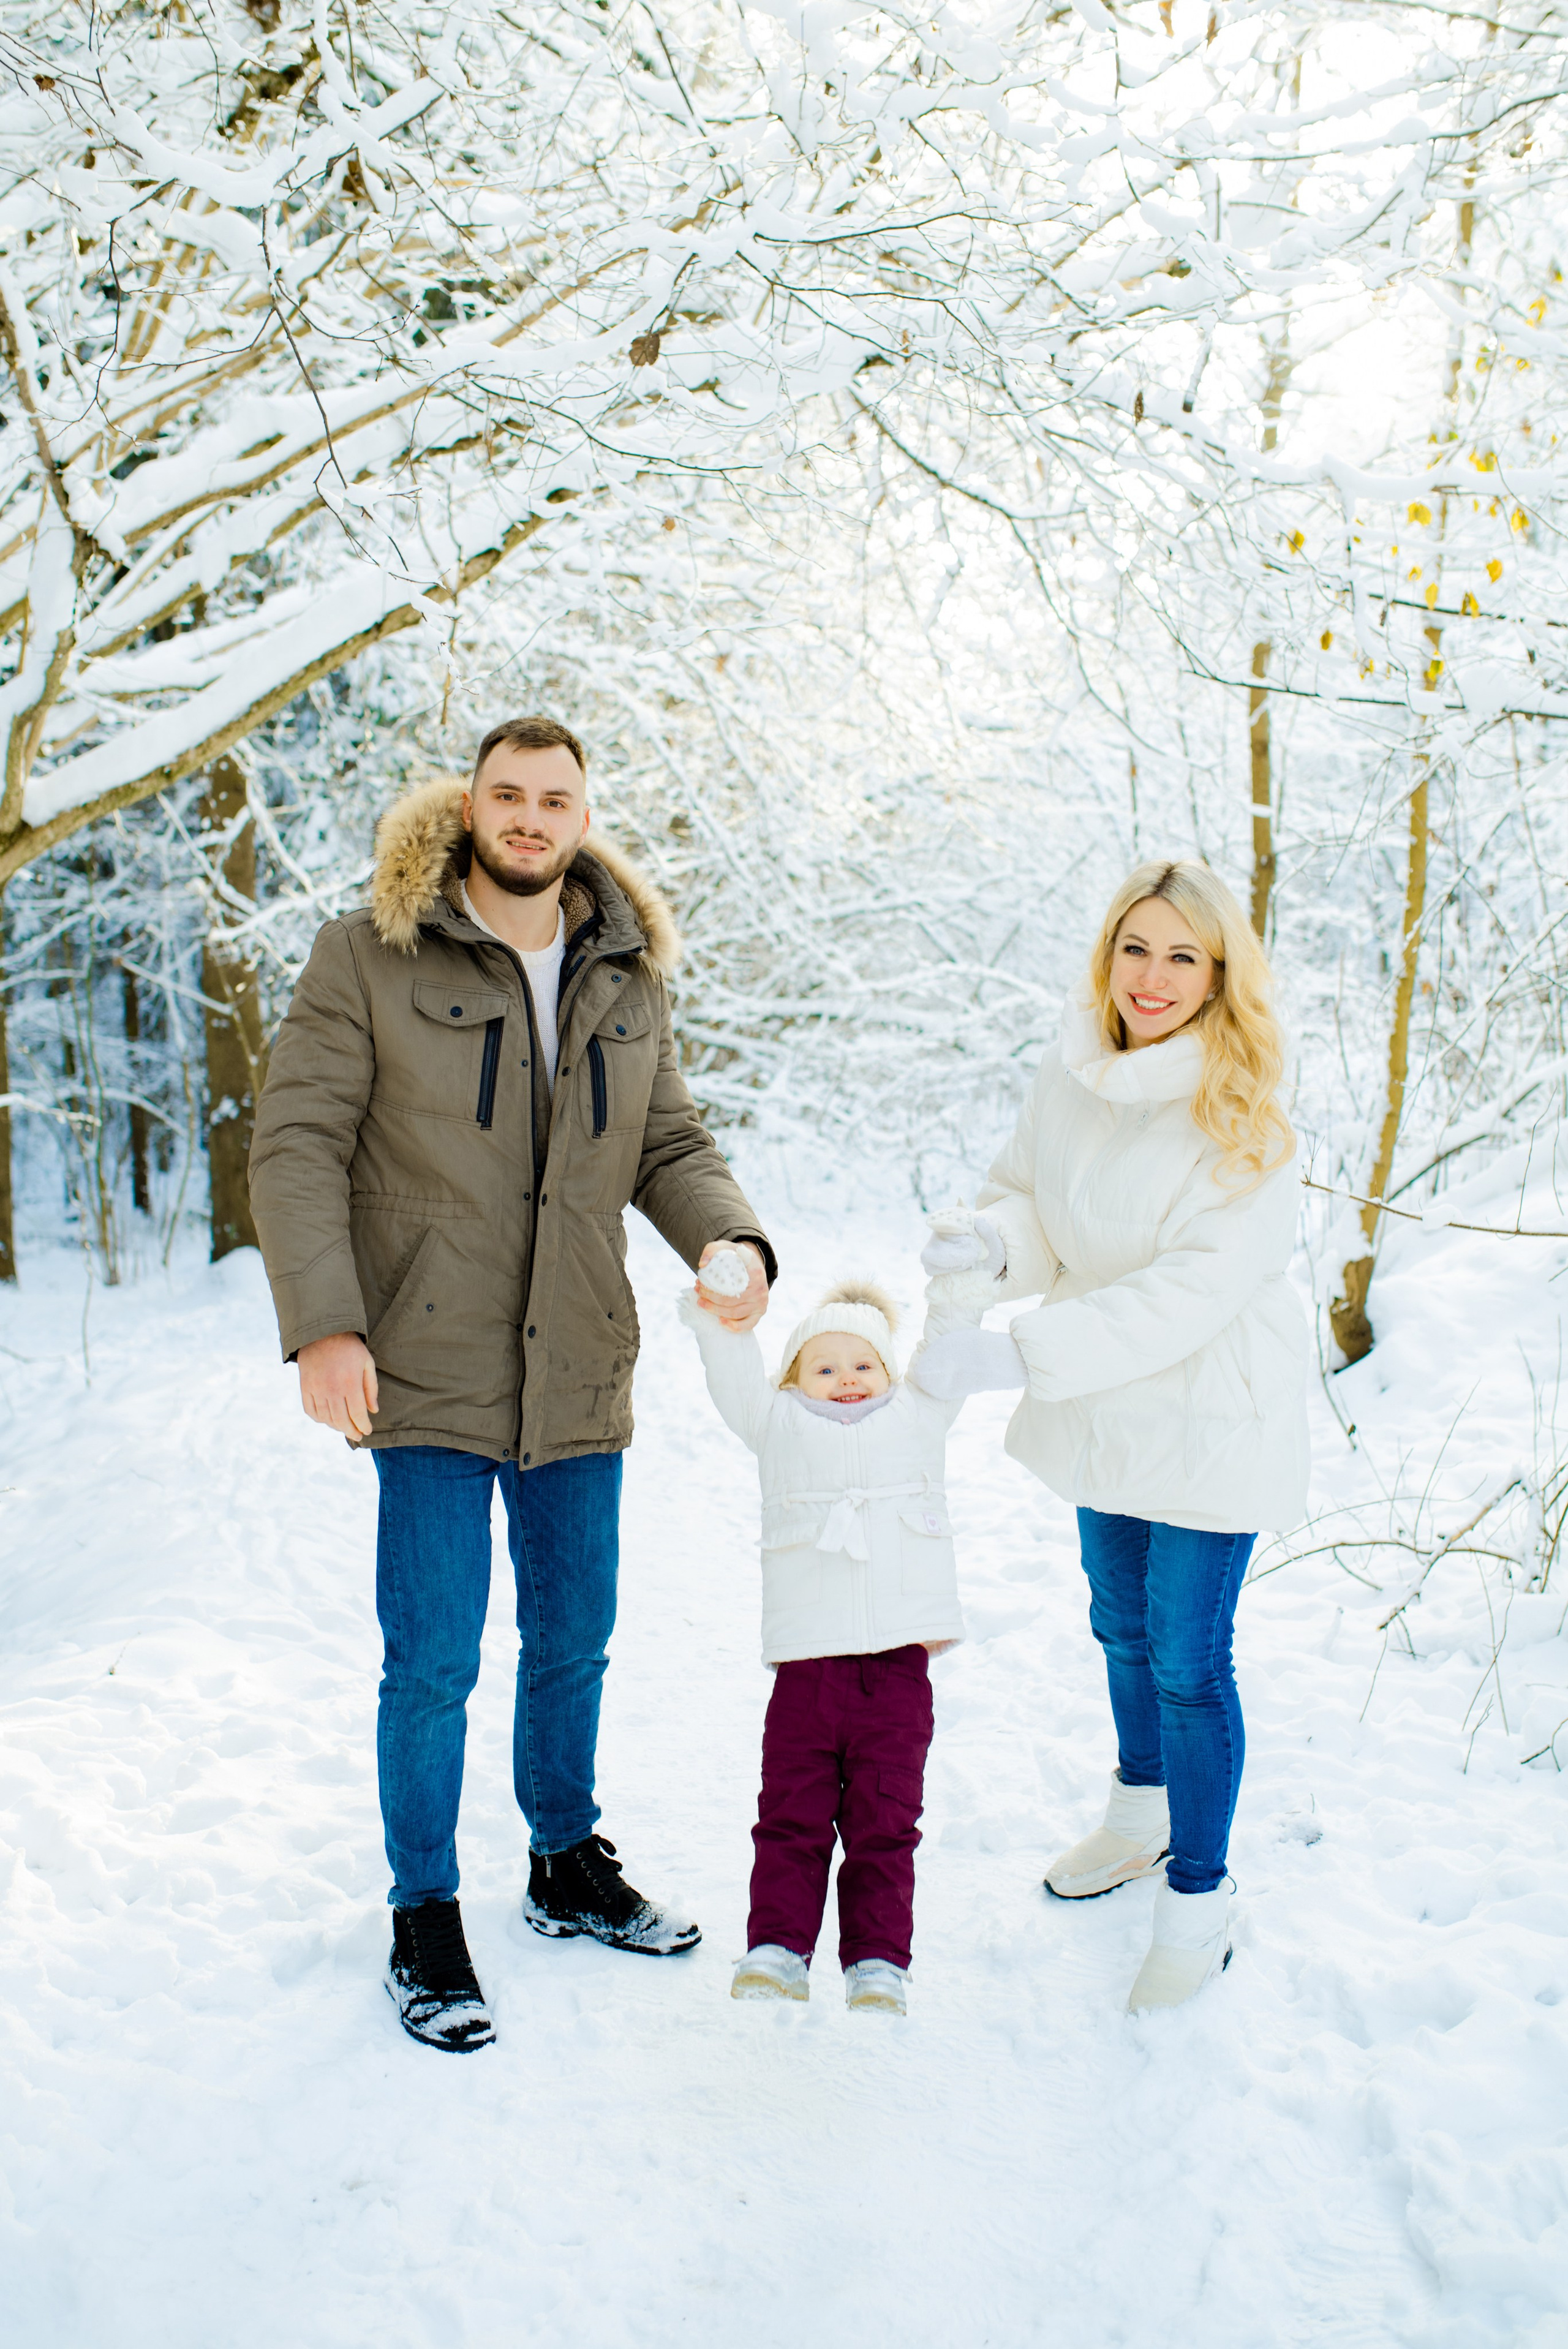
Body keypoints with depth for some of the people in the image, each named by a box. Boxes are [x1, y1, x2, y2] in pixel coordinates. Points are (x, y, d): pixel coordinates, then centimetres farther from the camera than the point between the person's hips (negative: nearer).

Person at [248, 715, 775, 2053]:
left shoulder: (631, 977, 7)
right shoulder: (370, 959, -7)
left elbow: (670, 1146, 11)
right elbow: (296, 1148, -9)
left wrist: (730, 1240, -10)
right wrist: (323, 1325, -20)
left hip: (579, 1379, 5)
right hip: (430, 1383, -4)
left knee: (574, 1642, 17)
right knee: (433, 1663, 1)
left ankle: (568, 1869, 38)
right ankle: (426, 1921, 20)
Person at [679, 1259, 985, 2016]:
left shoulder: (916, 1417, 18)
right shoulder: (779, 1424, 15)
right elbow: (736, 1381, 6)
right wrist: (718, 1314, -9)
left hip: (897, 1663, 1)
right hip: (805, 1662, 0)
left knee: (884, 1822, 6)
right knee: (791, 1815, 2)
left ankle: (879, 1960, 13)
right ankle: (778, 1946, 10)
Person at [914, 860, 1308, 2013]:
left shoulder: (1245, 1120, -23)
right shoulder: (1073, 1073, -6)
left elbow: (1190, 1291, -29)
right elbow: (1034, 1198, 7)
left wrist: (1017, 1352, -35)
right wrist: (989, 1243, -18)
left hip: (1209, 1420, -6)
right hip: (1107, 1411, 6)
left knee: (1189, 1659, 1)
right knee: (1124, 1625, 23)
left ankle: (1199, 1897, 22)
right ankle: (1140, 1818, 47)